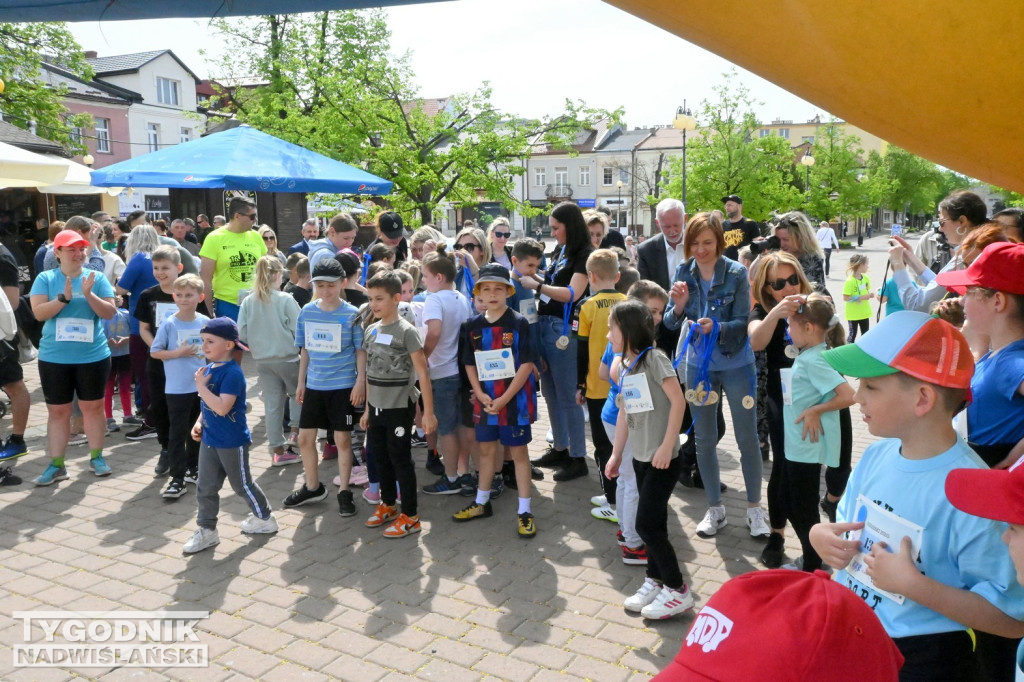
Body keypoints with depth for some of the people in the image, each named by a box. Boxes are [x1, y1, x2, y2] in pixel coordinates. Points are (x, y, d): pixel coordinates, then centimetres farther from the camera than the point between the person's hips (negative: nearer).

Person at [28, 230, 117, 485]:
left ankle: (96, 457, 23)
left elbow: (109, 312, -6)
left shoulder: (97, 278, 0)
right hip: (54, 357, 0)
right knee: (58, 410, 7)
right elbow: (39, 313, -9)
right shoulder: (45, 278, 0)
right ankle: (56, 464, 14)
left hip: (93, 356, 0)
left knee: (93, 406, 10)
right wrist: (64, 298, -22)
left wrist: (88, 294, -20)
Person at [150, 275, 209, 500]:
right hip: (177, 389, -3)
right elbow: (154, 352, -4)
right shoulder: (168, 324, -8)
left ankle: (193, 469, 32)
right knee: (177, 433, 0)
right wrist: (178, 353, -17)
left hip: (202, 386, 3)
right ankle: (177, 478, 4)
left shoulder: (205, 322, 0)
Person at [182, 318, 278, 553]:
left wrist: (200, 386, -27)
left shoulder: (232, 373, -22)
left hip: (232, 442, -8)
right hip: (209, 439, 8)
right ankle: (206, 530, 22)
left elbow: (222, 407, -32)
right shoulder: (209, 368, 6)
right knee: (205, 488, 10)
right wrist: (199, 423, 5)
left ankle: (265, 518, 28)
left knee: (242, 484, 9)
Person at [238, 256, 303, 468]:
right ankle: (296, 432, 10)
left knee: (272, 404, 9)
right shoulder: (285, 300, -12)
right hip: (287, 357, -4)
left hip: (262, 360, 4)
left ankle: (278, 450, 14)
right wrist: (294, 344, 8)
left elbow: (242, 333, -2)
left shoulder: (248, 302, -1)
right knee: (299, 394, 19)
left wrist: (257, 344, 15)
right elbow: (298, 330, -12)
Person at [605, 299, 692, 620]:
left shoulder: (654, 359, -14)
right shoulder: (622, 367, 8)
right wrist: (616, 454, 13)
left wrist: (667, 445, -18)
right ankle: (655, 581, 28)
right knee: (654, 522, 14)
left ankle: (677, 590, 8)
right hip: (640, 456, 7)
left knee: (646, 523, -6)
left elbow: (678, 400, -17)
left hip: (662, 457, -7)